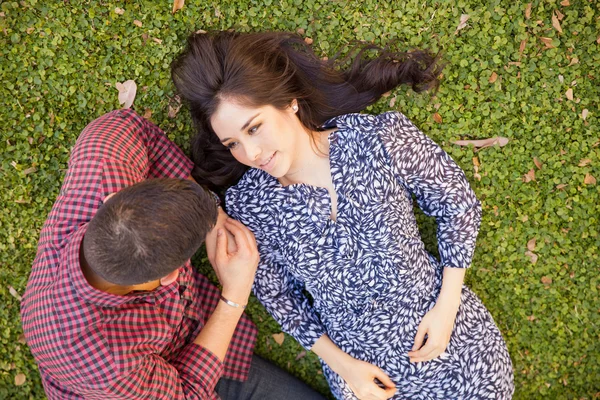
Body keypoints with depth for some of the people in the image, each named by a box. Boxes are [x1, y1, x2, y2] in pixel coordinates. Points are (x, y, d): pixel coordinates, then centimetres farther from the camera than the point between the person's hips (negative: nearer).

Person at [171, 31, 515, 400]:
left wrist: (446, 307, -10)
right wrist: (340, 364, -6)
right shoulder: (248, 204, -15)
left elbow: (458, 203, -6)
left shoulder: (383, 139, -20)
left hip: (453, 331, 0)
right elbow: (275, 291, -2)